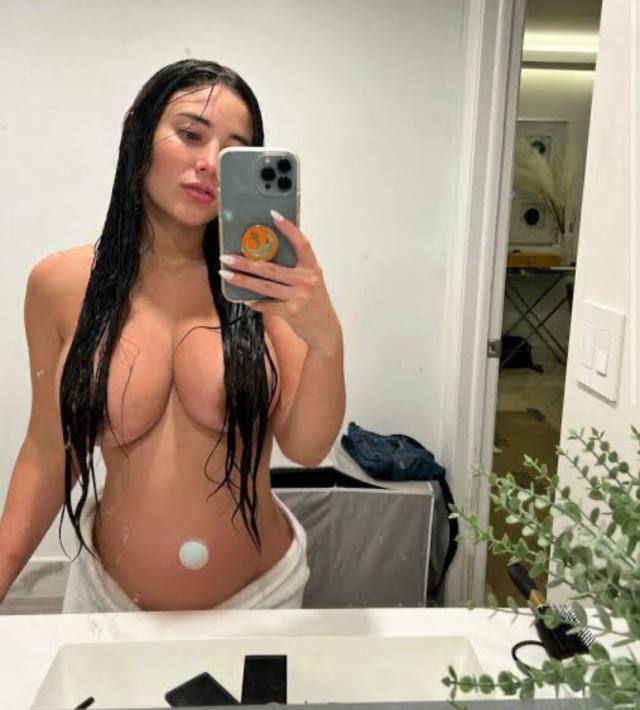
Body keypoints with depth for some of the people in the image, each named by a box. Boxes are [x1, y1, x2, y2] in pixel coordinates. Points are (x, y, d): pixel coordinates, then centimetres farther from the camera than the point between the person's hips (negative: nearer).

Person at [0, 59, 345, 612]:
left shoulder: (263, 279, -12)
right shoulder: (60, 283, -9)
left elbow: (306, 449, -15)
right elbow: (48, 452, -1)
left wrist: (326, 339, -32)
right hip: (112, 591, 1)